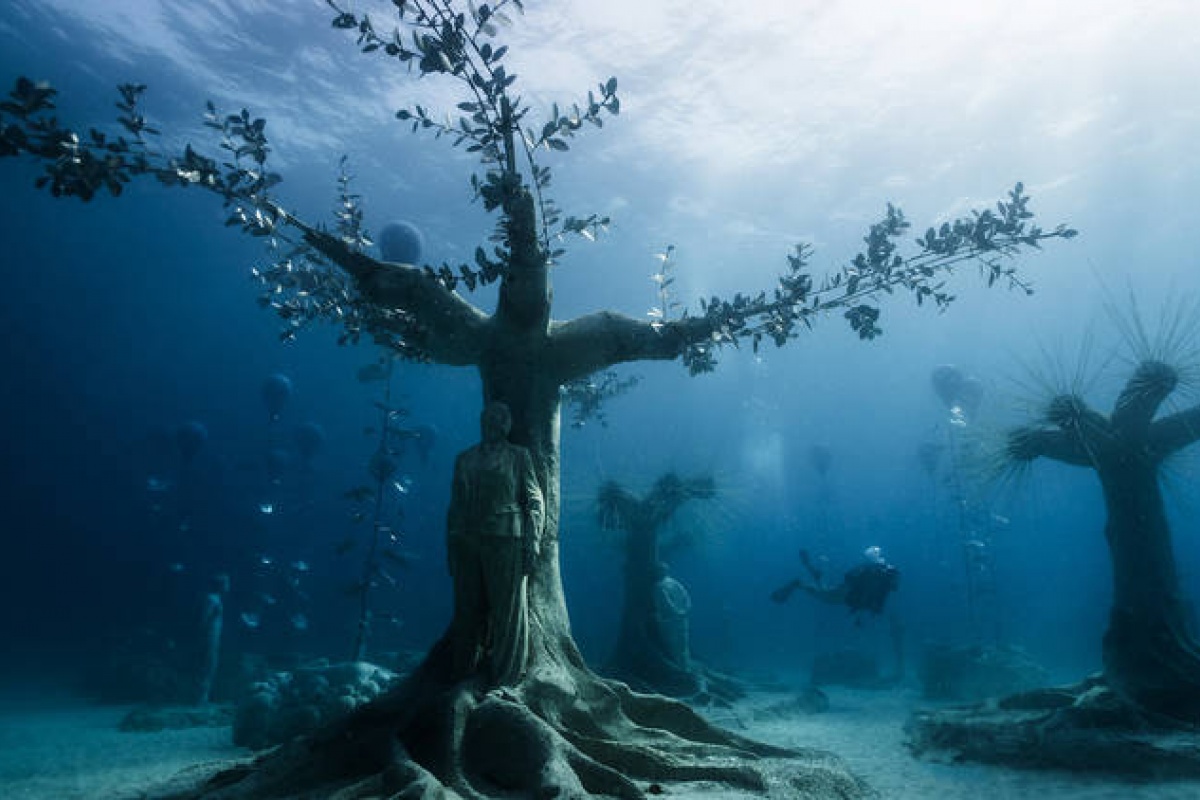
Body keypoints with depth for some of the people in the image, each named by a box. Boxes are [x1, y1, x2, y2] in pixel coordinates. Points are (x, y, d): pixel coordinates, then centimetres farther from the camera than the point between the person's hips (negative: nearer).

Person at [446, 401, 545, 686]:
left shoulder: (518, 456, 9)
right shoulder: (464, 459, 18)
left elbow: (534, 501, 3)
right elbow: (455, 504, 19)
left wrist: (531, 543, -7)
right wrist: (451, 545, 12)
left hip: (505, 539, -3)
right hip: (466, 542, 3)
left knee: (507, 611, -2)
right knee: (467, 609, 6)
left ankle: (505, 680, 6)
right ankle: (464, 673, 17)